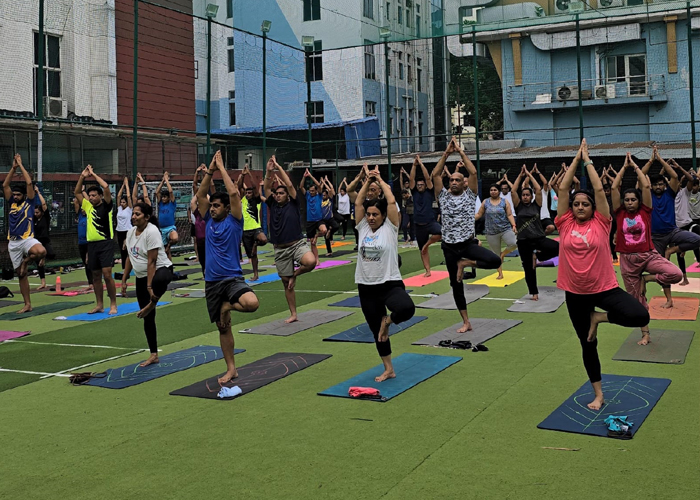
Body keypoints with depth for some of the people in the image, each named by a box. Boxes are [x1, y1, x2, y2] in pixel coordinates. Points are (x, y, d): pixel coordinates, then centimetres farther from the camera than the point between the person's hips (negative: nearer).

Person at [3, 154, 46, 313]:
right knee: (20, 274, 6)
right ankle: (27, 305, 12)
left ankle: (26, 260, -5)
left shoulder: (29, 203, 1)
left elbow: (29, 182, -7)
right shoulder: (12, 203, 13)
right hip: (13, 243, 5)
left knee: (41, 251, -38)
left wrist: (20, 165, 0)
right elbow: (5, 184, 9)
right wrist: (13, 167, 5)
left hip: (27, 239, -5)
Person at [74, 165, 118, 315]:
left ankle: (113, 305, -3)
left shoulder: (106, 206, -2)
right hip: (92, 244, 6)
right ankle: (99, 305, 17)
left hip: (105, 243, -6)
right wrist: (82, 176, 11)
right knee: (96, 275, 9)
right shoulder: (88, 207, 13)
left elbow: (105, 187, -14)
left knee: (107, 274, -11)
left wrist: (93, 174, -4)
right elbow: (77, 192, 20)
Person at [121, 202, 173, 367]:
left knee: (160, 280, -47)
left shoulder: (152, 231, -16)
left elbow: (152, 262, -21)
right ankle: (153, 354, 16)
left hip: (161, 270, -8)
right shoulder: (131, 232, 8)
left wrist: (149, 286, -24)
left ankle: (152, 303, -16)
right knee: (147, 317, 8)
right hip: (141, 277, 8)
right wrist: (124, 281, 13)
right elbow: (129, 257, 16)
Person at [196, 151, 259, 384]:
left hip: (232, 278, -4)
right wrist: (210, 170, -1)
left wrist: (221, 167, -8)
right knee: (223, 327, 10)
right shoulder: (209, 220, 10)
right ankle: (231, 369, 20)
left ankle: (227, 307, -1)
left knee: (252, 303, -33)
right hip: (212, 281, 5)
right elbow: (200, 194, 4)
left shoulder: (234, 221, -4)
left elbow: (233, 193, -15)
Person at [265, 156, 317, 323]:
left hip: (298, 244, -3)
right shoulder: (272, 205, 8)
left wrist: (278, 167, -6)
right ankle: (293, 314, 18)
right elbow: (266, 188, -1)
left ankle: (295, 274, -1)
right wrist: (269, 171, -11)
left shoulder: (293, 204, 0)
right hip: (280, 249, 3)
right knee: (286, 283, 6)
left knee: (311, 262, -33)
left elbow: (289, 185, -9)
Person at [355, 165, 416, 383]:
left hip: (390, 284, -4)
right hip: (366, 287, 5)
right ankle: (388, 369, 26)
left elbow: (391, 202, -11)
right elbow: (358, 203, 2)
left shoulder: (390, 228, -4)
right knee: (377, 331, 11)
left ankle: (387, 322, -1)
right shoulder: (363, 228, 8)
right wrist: (368, 181, 5)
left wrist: (380, 180, -1)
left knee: (407, 308, -34)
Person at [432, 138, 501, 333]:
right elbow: (435, 175, -4)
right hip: (450, 247, 2)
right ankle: (466, 322, 15)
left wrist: (460, 152, -6)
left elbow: (473, 172, -9)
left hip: (469, 243, -1)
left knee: (495, 261, -25)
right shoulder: (443, 196, 6)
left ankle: (465, 263, -2)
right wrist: (446, 153, -6)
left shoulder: (470, 195, 2)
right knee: (456, 285, 5)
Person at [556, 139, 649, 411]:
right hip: (575, 293, 1)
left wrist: (588, 160, 0)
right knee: (588, 344, 12)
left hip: (605, 288, -1)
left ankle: (599, 317, 4)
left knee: (640, 316, -24)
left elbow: (599, 189, -8)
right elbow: (563, 188, -4)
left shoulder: (600, 223, -3)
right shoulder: (566, 224, 0)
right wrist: (576, 159, 2)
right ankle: (598, 395, 28)